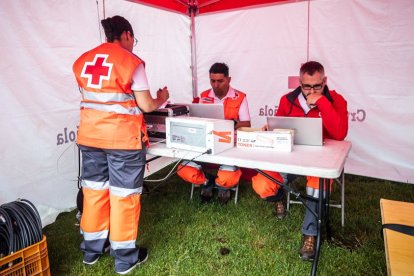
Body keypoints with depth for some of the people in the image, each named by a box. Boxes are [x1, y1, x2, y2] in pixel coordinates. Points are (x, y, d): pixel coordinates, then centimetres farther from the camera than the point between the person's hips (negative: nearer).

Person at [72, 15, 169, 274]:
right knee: (123, 194, 5)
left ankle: (92, 249, 32)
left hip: (89, 135, 6)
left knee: (94, 189, 16)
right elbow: (146, 106, -9)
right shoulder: (131, 62, -9)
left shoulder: (83, 61, 9)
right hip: (122, 138, -6)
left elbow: (96, 97, 12)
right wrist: (162, 98, 12)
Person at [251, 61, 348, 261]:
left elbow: (340, 134, -22)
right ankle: (279, 198, 21)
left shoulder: (335, 100, -5)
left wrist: (321, 101, -23)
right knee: (260, 185, -20)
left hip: (320, 157, -2)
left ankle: (310, 234, -9)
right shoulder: (288, 100, 2)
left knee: (318, 185, -37)